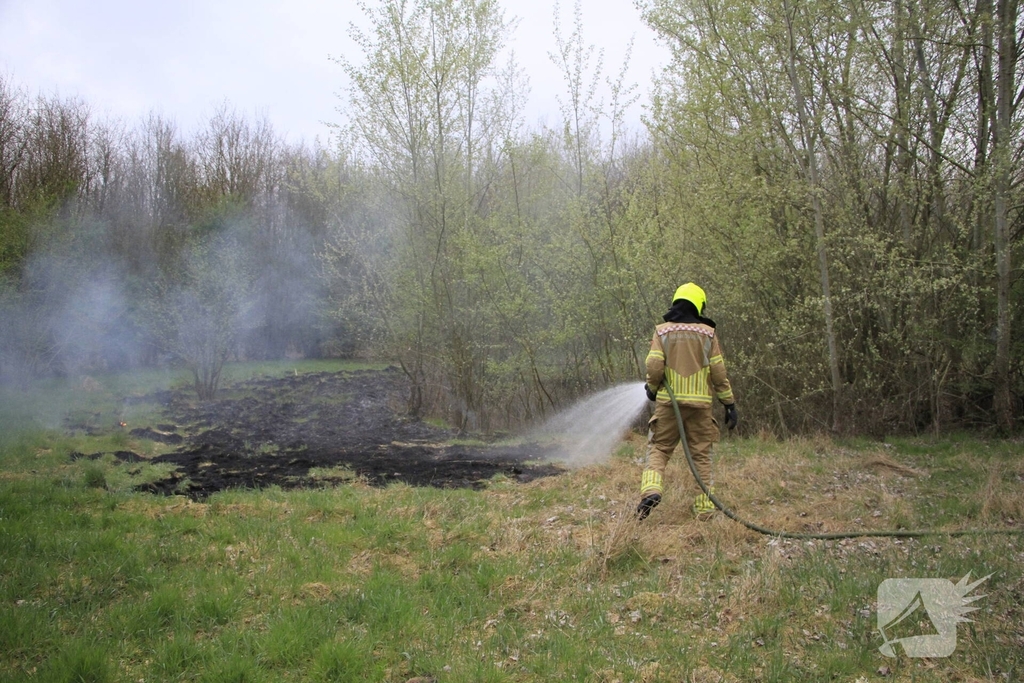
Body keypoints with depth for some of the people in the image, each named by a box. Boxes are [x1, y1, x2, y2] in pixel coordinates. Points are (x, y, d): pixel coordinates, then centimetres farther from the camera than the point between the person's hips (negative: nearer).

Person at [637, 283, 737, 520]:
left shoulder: (662, 331, 2)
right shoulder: (707, 333, 3)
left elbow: (654, 367, -8)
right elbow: (719, 372, 1)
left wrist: (652, 388, 11)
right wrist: (729, 403, 7)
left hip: (668, 402, 0)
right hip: (700, 403, 1)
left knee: (659, 448, 8)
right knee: (701, 454, 9)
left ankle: (651, 488, -16)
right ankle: (704, 507, 9)